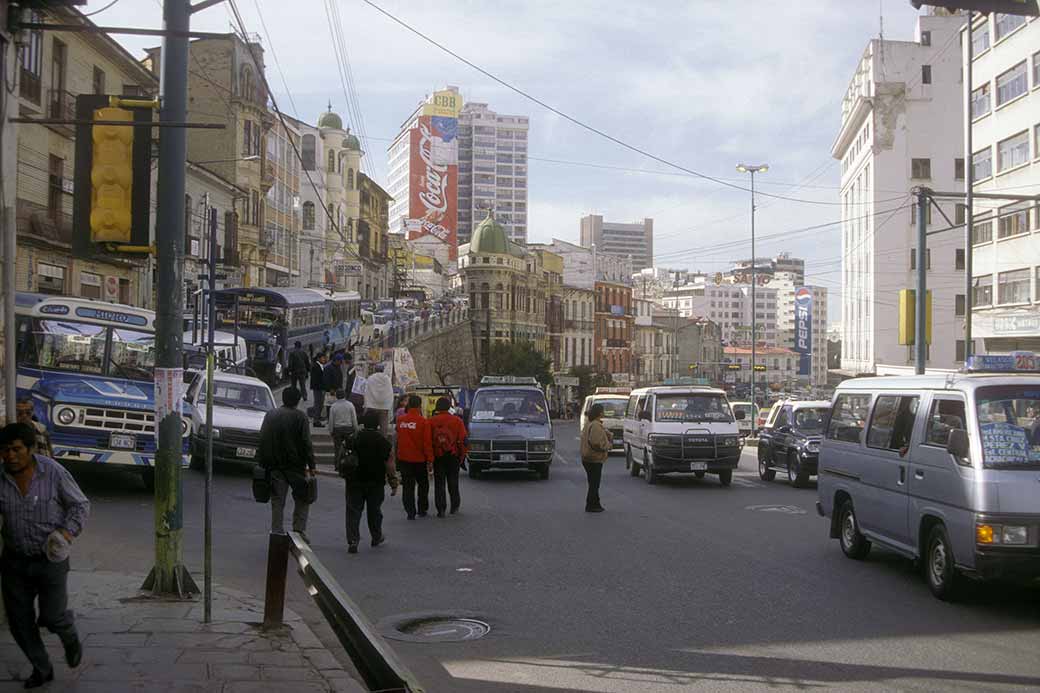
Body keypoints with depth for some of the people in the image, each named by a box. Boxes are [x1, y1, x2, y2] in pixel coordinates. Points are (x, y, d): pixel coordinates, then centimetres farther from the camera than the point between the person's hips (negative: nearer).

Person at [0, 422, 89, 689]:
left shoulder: (53, 472, -14)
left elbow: (81, 505, -3)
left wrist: (68, 531, -18)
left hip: (51, 559, -3)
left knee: (52, 616, -3)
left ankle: (71, 639, 33)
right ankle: (41, 669, 28)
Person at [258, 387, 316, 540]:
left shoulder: (270, 415, 8)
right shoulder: (300, 417, -5)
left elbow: (262, 441, 8)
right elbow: (306, 443, -9)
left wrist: (261, 463, 11)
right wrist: (311, 465, -7)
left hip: (275, 466, 4)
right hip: (295, 465, -4)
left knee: (277, 501, 7)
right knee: (302, 499, 9)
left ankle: (277, 532, 4)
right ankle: (299, 530, 1)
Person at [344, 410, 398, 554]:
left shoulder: (353, 439, -3)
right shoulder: (383, 442, -7)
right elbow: (390, 465, -6)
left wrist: (346, 475, 19)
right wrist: (394, 484, 1)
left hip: (354, 481, 0)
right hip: (376, 483, 0)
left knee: (353, 511, 1)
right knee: (374, 510, 15)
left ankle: (352, 541, -10)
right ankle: (376, 537, 30)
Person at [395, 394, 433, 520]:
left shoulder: (400, 420, -3)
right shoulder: (423, 421, -14)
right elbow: (427, 443, -12)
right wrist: (430, 460, -7)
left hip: (404, 458, 2)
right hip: (419, 459, -2)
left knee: (408, 486, 7)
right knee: (423, 485, 16)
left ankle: (410, 512, 3)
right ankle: (422, 510, 21)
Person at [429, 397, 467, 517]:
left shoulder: (431, 421, -5)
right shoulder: (457, 421, -3)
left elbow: (428, 440, -5)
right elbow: (463, 440, -3)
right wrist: (461, 455, 7)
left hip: (437, 456, -1)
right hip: (453, 456, 1)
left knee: (439, 483, 5)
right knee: (453, 482, 15)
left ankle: (441, 509, 0)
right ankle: (454, 506, 22)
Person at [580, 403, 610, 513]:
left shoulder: (588, 424, 13)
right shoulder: (596, 426, -20)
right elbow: (596, 443, -29)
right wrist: (608, 445, -12)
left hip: (587, 458, 10)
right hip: (594, 459, -10)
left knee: (594, 483, 17)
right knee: (594, 484, -3)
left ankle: (595, 504, 24)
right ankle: (591, 506, 1)